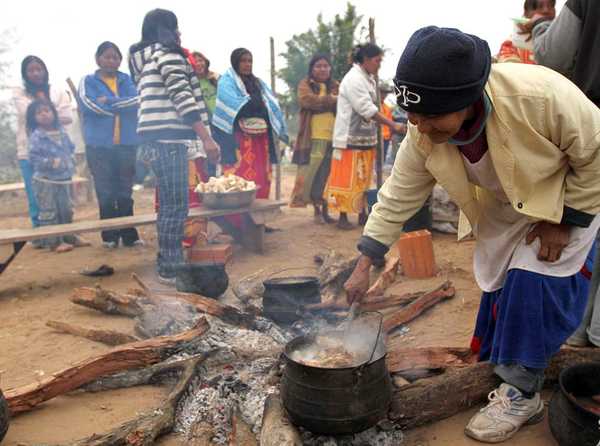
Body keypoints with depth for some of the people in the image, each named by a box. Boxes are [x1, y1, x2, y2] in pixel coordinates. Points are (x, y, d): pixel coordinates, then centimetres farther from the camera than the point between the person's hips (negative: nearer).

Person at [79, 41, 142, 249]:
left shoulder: (126, 80, 13)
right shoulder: (88, 81, 6)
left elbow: (136, 101, -5)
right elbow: (90, 105, -12)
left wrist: (108, 102, -10)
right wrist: (123, 105, -6)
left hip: (127, 144, 2)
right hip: (99, 145, -1)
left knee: (125, 192, 4)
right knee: (105, 193, 2)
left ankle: (129, 235, 11)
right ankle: (110, 235, 11)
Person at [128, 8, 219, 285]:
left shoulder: (145, 60, 25)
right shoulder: (168, 54, -5)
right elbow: (183, 99, -16)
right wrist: (206, 138, -19)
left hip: (155, 139, 10)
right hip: (168, 139, -10)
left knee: (168, 205, 14)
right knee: (176, 207, -8)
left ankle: (167, 263, 19)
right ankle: (170, 270, -3)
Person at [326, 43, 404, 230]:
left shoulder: (369, 78, 13)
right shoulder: (353, 79, -15)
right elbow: (368, 110, -20)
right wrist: (393, 125, -19)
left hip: (365, 137, 9)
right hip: (350, 138, -9)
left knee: (363, 178, 12)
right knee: (347, 179, -2)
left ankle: (362, 215, 21)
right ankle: (343, 217, 7)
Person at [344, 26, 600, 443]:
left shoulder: (541, 95, -39)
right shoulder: (423, 136, -24)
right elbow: (397, 199, -15)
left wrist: (564, 221, -20)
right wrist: (364, 266, -15)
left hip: (566, 203, -4)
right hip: (502, 213, 5)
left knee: (535, 286, -12)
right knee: (499, 288, 7)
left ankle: (522, 393, 5)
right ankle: (504, 367, 30)